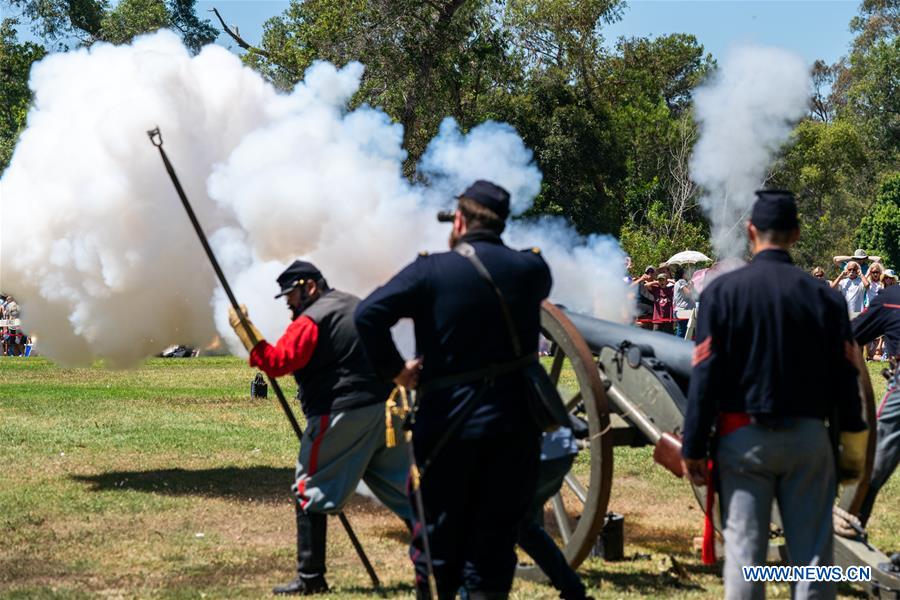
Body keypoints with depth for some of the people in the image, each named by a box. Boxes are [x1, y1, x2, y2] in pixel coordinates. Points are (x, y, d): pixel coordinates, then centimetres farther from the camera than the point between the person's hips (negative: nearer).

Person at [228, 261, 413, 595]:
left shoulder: (310, 320, -10)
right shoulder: (355, 307, 17)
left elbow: (276, 363, -18)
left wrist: (243, 329, -14)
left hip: (341, 416, -8)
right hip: (381, 407, 8)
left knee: (310, 492, 1)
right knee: (400, 487, 12)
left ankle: (310, 578, 2)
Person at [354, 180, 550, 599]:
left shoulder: (432, 271, -8)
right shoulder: (531, 269, 1)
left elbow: (368, 315, -19)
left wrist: (394, 369, -8)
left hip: (448, 422, -2)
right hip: (514, 424, 2)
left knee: (438, 533, 12)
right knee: (495, 536, 9)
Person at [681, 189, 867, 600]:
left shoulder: (722, 291, -6)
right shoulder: (823, 297, 0)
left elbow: (705, 377, -8)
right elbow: (845, 379, 3)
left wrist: (694, 448, -3)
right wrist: (855, 449, 12)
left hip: (743, 438, -1)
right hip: (808, 439, 1)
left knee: (745, 550, 2)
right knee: (813, 551, 4)